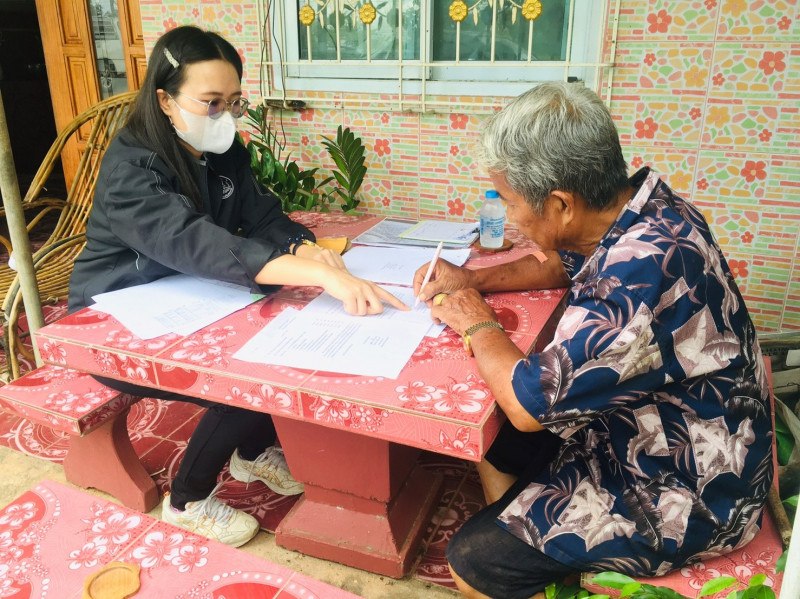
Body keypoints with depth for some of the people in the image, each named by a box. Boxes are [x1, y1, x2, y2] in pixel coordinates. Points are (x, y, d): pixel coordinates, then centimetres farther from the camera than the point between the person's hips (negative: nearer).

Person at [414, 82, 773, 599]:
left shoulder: (644, 268, -35)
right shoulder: (642, 207, -6)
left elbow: (529, 403, -29)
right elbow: (561, 264, 14)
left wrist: (478, 325, -12)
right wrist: (475, 280, 0)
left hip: (688, 497, -9)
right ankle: (525, 555, 31)